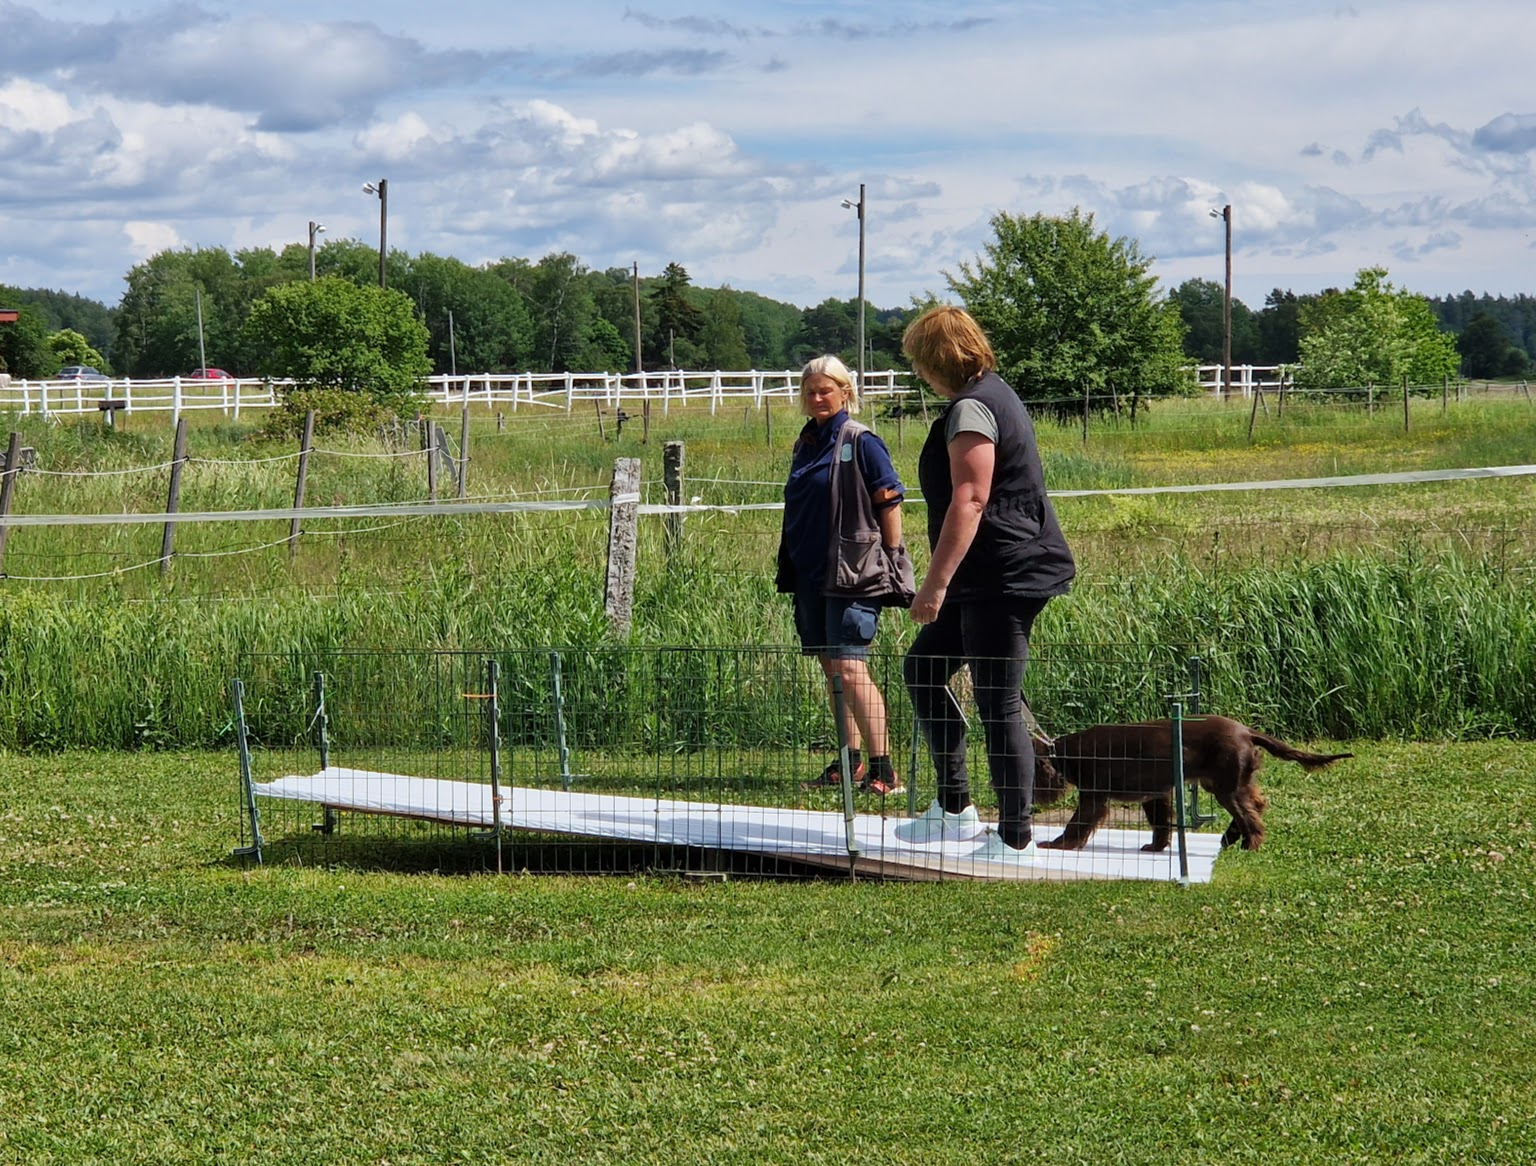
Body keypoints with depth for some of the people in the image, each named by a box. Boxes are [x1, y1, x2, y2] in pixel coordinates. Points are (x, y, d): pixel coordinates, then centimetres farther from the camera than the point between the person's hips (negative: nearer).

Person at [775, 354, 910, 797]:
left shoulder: (861, 442, -7)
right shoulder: (806, 444, 14)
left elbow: (889, 503, -7)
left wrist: (892, 562, -9)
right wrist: (788, 569, 20)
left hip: (853, 574, -8)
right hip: (810, 574, 8)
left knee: (850, 669, -14)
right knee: (831, 669, 11)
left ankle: (883, 771, -12)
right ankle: (850, 762, 19)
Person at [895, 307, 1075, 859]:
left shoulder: (971, 409, -15)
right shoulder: (993, 394, 18)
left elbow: (969, 502, -23)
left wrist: (936, 582, -24)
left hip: (1002, 577, -11)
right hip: (988, 579, 11)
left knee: (997, 704, -6)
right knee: (921, 669, 16)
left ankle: (1015, 838, 0)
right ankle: (954, 807, 18)